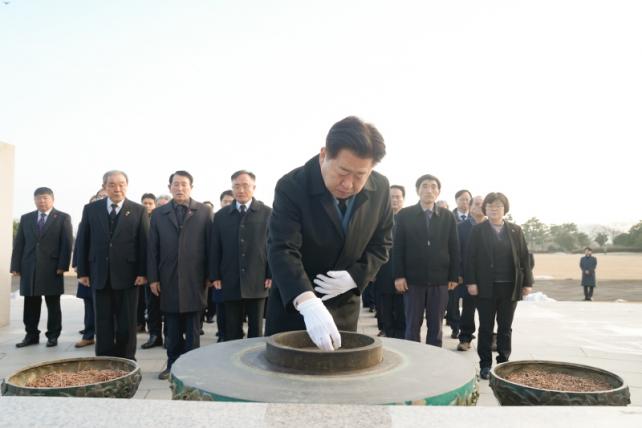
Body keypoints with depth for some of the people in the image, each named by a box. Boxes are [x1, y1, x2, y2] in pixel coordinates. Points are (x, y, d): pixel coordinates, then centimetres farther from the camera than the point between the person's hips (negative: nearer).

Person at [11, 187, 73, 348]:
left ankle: (53, 336, 11)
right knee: (30, 305, 7)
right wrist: (16, 266, 1)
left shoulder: (63, 218, 4)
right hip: (29, 268, 4)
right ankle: (31, 335, 17)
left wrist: (62, 265, -13)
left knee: (53, 305, 4)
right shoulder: (26, 218, 15)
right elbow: (18, 244, 11)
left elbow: (67, 243, -4)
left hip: (52, 269, -3)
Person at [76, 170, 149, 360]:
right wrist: (82, 272, 2)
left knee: (127, 323, 7)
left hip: (127, 275, -1)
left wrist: (143, 272, -8)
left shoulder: (138, 210, 1)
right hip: (100, 275, 2)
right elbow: (82, 242, 7)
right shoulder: (91, 209, 7)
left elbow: (144, 243, -2)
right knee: (103, 323, 9)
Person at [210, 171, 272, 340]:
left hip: (258, 282, -1)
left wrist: (272, 275, -6)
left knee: (256, 330, 8)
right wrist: (215, 276, 1)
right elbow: (215, 249, 8)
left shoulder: (267, 213, 1)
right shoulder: (221, 215, 8)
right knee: (232, 331, 7)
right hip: (230, 283, 2)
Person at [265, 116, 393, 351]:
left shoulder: (380, 189, -10)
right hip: (292, 304, -3)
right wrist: (309, 304, -48)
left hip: (344, 305, 3)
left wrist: (354, 277, -15)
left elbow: (381, 244, 3)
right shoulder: (292, 186, -23)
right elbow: (283, 250, -33)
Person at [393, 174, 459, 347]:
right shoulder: (404, 215, 1)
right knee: (413, 325, 5)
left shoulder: (447, 216, 6)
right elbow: (397, 247, -1)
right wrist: (399, 275, -8)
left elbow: (454, 248, 6)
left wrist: (453, 276, 1)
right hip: (413, 279, -1)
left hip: (440, 279, 2)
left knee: (436, 326, 8)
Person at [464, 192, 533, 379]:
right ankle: (485, 365, 13)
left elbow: (524, 257, 6)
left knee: (505, 328, 11)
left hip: (510, 287, 2)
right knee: (486, 327, 5)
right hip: (486, 286, -2)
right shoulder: (477, 230, 1)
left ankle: (503, 363, 21)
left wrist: (527, 282, 0)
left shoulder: (515, 230, 8)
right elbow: (471, 258, -4)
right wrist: (471, 282, -12)